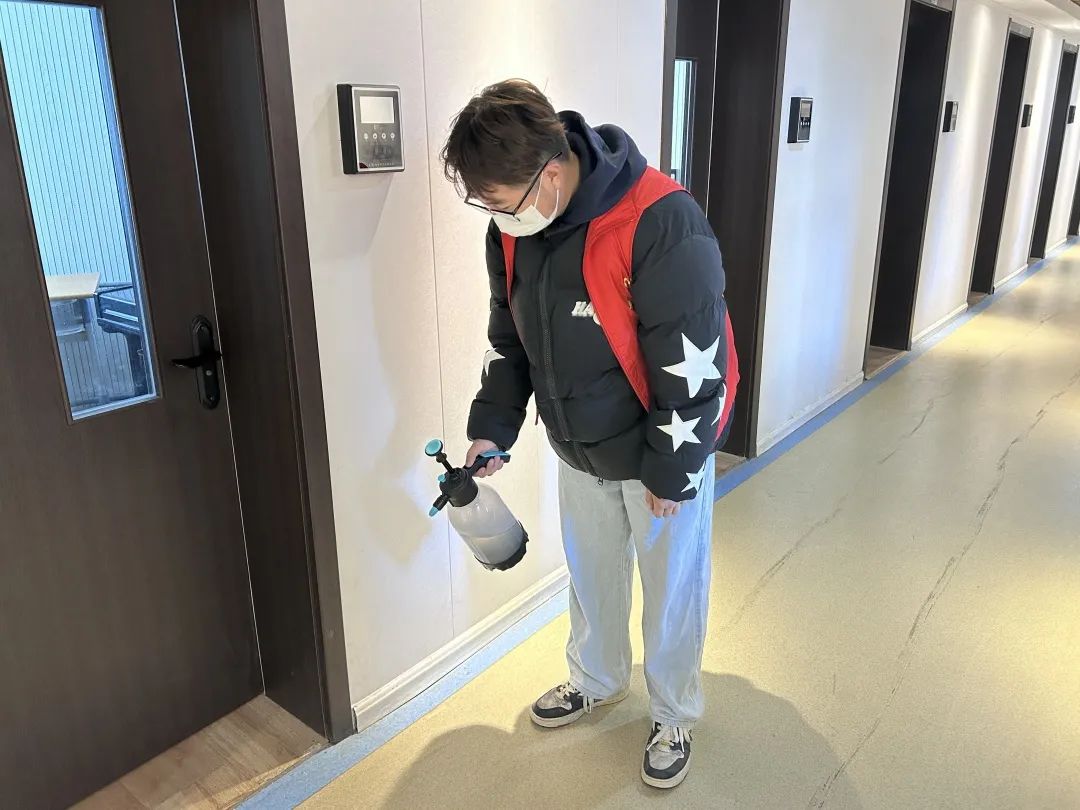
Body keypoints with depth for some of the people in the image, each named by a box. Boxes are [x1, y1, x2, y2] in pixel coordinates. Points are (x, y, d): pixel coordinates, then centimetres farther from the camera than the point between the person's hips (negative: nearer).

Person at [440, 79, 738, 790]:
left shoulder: (660, 223, -31)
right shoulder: (513, 228, -9)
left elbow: (693, 364, -26)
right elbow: (510, 337, 5)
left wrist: (669, 472, -18)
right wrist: (492, 426, 1)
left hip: (662, 451, -6)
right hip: (580, 451, 6)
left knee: (670, 590, 13)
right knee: (591, 574, 22)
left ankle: (674, 717, 37)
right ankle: (598, 681, 49)